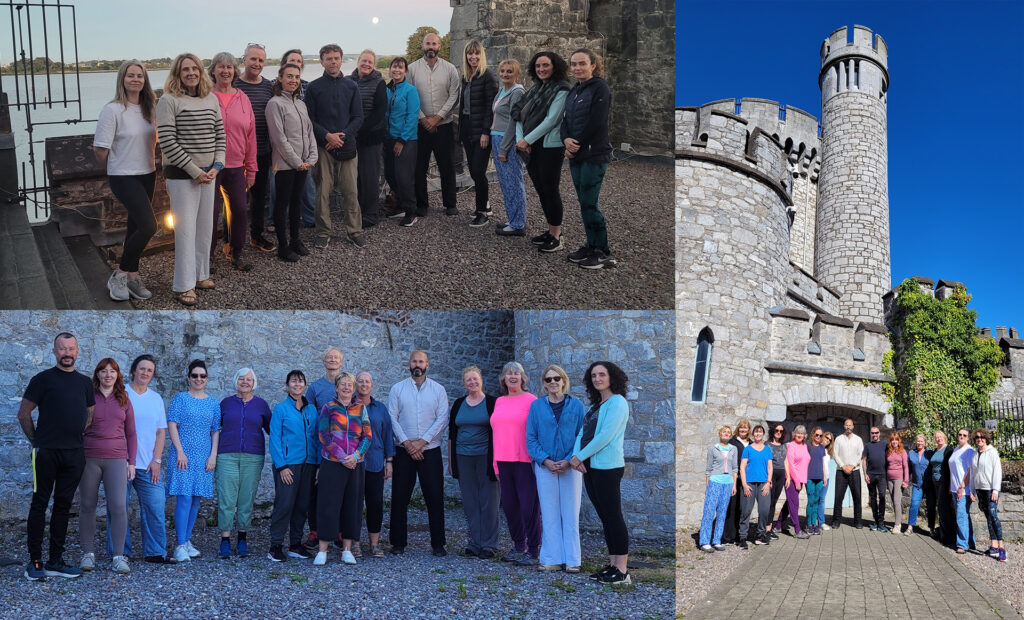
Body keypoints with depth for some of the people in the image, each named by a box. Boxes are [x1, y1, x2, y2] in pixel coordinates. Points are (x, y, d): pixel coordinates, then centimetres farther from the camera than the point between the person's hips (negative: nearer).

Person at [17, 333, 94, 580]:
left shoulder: (85, 382, 13)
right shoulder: (43, 379, -1)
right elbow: (23, 414, 1)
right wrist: (36, 440, 3)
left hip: (74, 454, 5)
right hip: (46, 453, -4)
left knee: (63, 506, 8)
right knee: (39, 505, 0)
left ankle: (56, 562, 14)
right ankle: (35, 562, 5)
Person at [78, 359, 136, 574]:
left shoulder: (124, 401, 10)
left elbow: (130, 434, 12)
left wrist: (131, 462, 6)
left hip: (116, 459, 0)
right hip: (89, 458, 0)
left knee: (119, 507, -8)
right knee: (88, 506, 5)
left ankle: (119, 557, -3)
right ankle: (88, 554, 16)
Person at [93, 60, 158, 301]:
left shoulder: (149, 108, 6)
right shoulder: (113, 110, -13)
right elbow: (100, 149, -12)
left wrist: (149, 161, 12)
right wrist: (115, 167, 2)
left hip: (147, 175, 7)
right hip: (124, 177, -7)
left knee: (135, 226, 13)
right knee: (148, 225, -17)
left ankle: (131, 277, 23)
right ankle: (119, 275, -1)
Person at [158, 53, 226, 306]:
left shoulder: (211, 99, 9)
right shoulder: (169, 101, -9)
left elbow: (219, 134, 12)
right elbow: (167, 142, -13)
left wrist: (217, 166, -2)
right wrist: (195, 171, -14)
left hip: (208, 173, 6)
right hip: (181, 174, -6)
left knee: (205, 227, 12)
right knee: (186, 229, -4)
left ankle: (200, 275, 27)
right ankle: (183, 286, 3)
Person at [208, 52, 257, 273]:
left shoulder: (243, 99, 8)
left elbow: (250, 135, 10)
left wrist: (251, 169, 9)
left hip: (236, 166, 4)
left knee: (240, 210, 6)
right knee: (211, 212, 2)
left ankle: (237, 254, 22)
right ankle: (208, 256, 17)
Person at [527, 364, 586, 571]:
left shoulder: (576, 405, 2)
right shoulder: (536, 406, 4)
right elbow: (531, 438, 3)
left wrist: (568, 461, -12)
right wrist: (546, 461, -10)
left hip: (570, 466, -1)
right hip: (545, 467, 1)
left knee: (571, 513, 2)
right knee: (549, 514, 4)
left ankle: (571, 560, 11)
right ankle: (552, 559, 12)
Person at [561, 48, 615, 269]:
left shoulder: (600, 88, -9)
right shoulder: (573, 91, 16)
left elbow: (596, 123, -17)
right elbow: (566, 120, 12)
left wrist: (576, 146, -11)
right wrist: (566, 140, -9)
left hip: (594, 155, -8)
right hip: (576, 156, 8)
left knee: (589, 204, -9)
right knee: (585, 203, 11)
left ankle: (604, 253, 1)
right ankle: (591, 246, 22)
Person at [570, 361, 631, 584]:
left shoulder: (617, 402, -9)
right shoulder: (596, 405, 18)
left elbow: (606, 436, -18)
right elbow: (583, 432, 13)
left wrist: (580, 456, -13)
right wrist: (576, 455, -5)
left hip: (607, 467, -9)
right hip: (590, 467, 9)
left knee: (613, 516, -5)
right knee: (605, 518, 12)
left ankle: (622, 571, 0)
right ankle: (613, 564, 19)